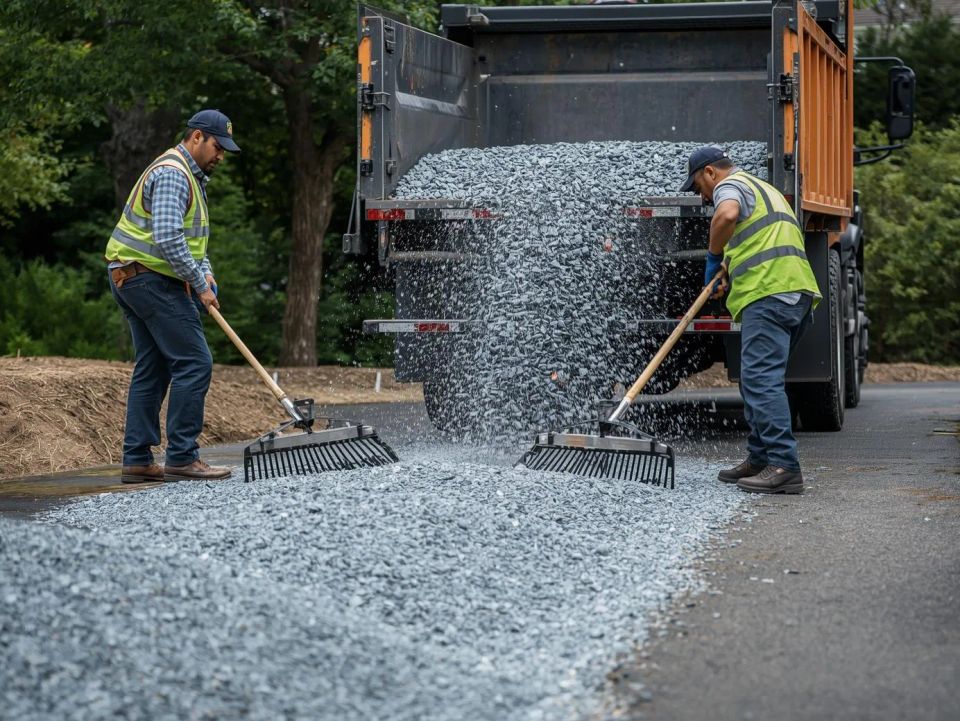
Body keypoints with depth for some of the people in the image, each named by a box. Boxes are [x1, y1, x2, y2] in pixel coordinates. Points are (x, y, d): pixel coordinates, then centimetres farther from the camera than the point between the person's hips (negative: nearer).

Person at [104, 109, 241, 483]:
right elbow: (167, 239, -25)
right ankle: (181, 458, -10)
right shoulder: (172, 173, -15)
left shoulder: (191, 176, 20)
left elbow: (192, 237, 27)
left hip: (133, 279, 11)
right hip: (152, 279, -11)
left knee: (152, 368, 10)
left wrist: (203, 271, 8)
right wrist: (200, 284, -18)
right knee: (193, 363, -11)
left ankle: (137, 460, 11)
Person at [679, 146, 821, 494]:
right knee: (756, 379, 16)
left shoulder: (730, 186, 2)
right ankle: (760, 459, 20)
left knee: (761, 379, -15)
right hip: (797, 293, 10)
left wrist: (714, 256, -7)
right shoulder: (764, 189, 34)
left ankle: (784, 467, -22)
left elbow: (727, 215, -23)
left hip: (769, 295, -10)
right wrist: (731, 276, 28)